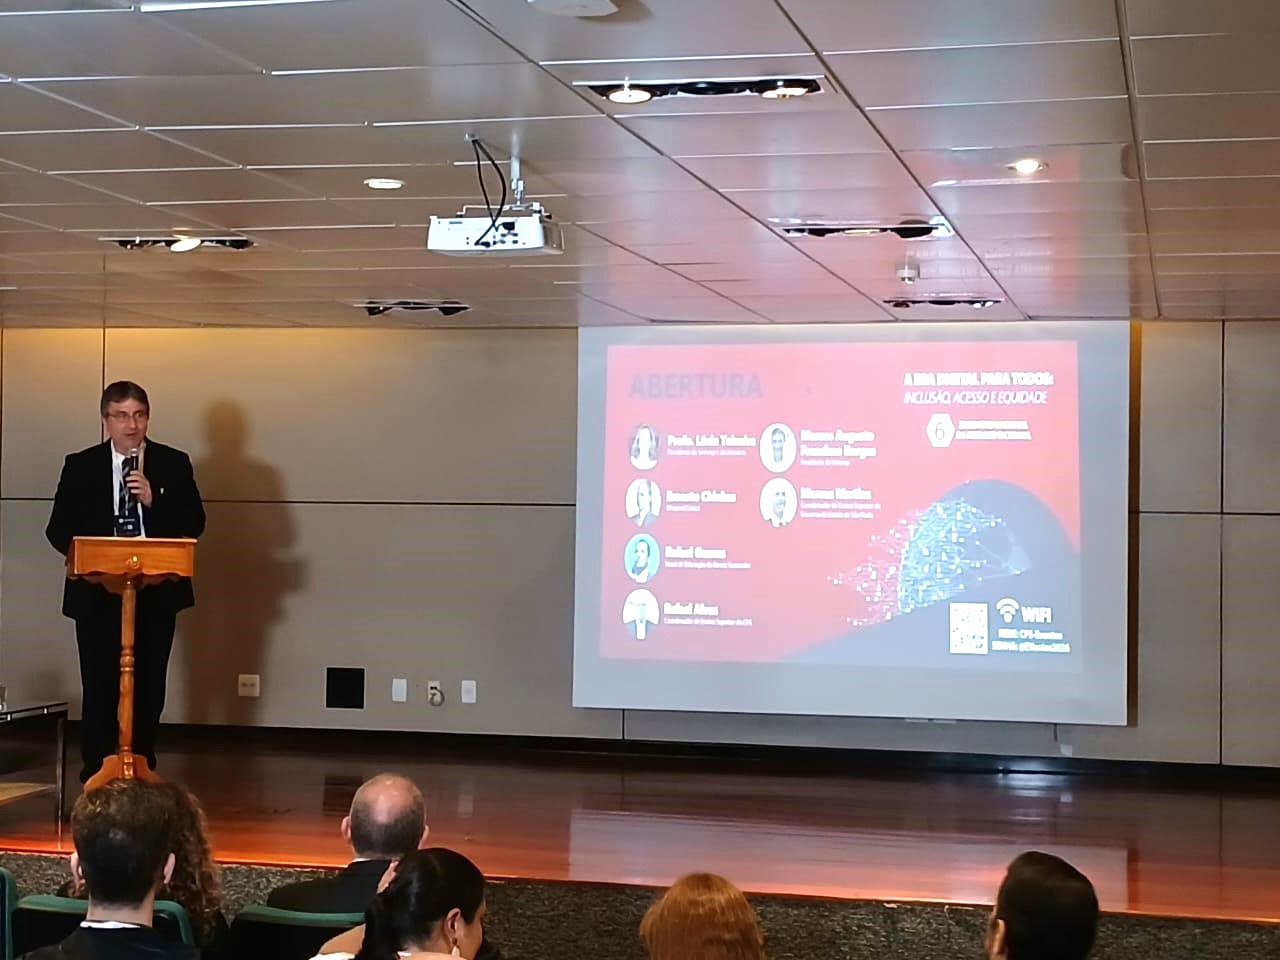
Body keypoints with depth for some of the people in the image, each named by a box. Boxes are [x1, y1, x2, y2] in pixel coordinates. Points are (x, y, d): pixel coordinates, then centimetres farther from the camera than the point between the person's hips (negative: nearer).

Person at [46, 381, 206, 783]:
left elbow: (194, 524, -1)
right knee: (100, 687, -2)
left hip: (157, 594, 1)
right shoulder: (80, 466, 5)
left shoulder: (173, 464, 4)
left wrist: (154, 500, -16)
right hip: (97, 594, -1)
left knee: (149, 689, 6)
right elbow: (58, 529, 5)